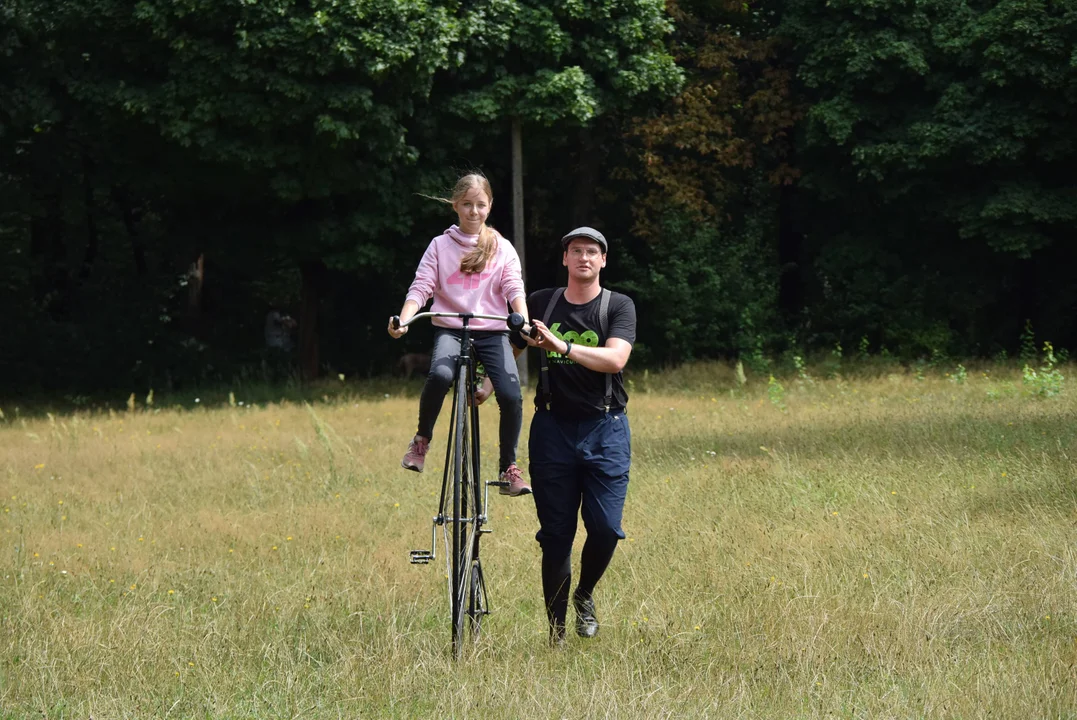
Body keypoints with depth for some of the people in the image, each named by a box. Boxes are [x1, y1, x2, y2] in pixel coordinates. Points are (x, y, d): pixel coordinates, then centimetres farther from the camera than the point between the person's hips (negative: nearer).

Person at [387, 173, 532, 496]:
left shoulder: (502, 248, 11)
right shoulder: (440, 246, 8)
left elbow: (514, 289, 0)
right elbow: (421, 288, 0)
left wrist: (524, 321, -19)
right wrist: (403, 321, -18)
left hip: (492, 331, 1)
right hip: (449, 328, -1)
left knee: (511, 395, -19)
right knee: (440, 375, -34)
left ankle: (508, 468, 0)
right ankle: (422, 440, -9)